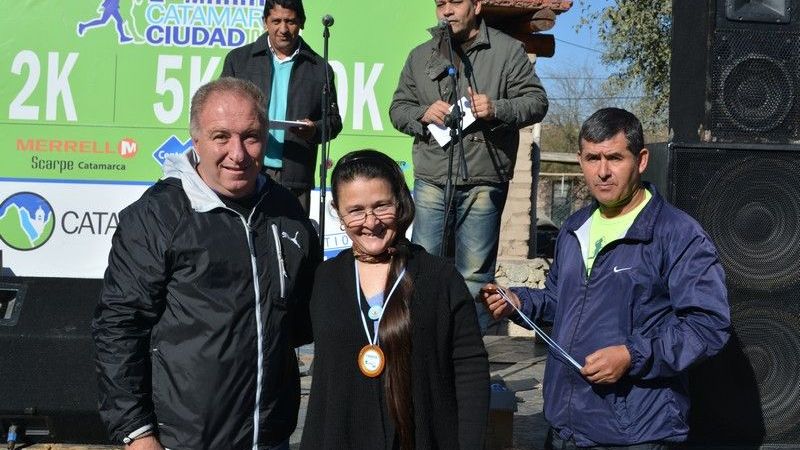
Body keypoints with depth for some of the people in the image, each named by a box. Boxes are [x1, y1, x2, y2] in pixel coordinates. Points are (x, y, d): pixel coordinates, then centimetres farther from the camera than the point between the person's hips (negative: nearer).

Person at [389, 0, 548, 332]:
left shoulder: (507, 50, 4)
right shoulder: (420, 56, 15)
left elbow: (536, 101, 2)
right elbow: (398, 108, 16)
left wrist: (497, 109, -15)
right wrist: (423, 114, -5)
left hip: (483, 183, -3)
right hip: (431, 180, 3)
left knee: (475, 274, 2)